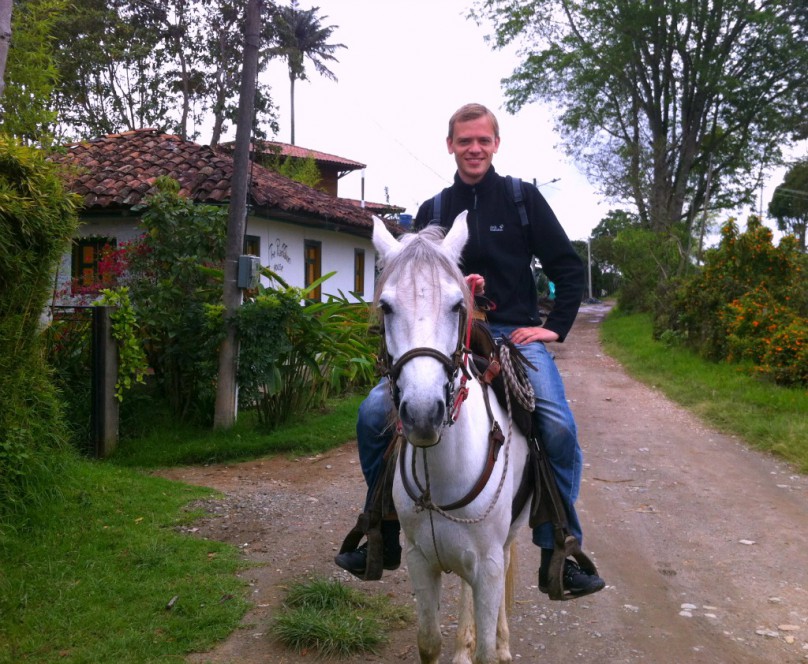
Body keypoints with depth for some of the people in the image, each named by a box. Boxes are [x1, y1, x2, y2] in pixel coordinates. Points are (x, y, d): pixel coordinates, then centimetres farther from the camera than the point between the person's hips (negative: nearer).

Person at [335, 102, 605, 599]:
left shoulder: (523, 198, 5)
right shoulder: (433, 211, 12)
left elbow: (569, 269, 7)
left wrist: (555, 327, -4)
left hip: (515, 334, -2)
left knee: (559, 428, -28)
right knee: (374, 414, -13)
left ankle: (559, 554, -10)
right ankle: (383, 538, 5)